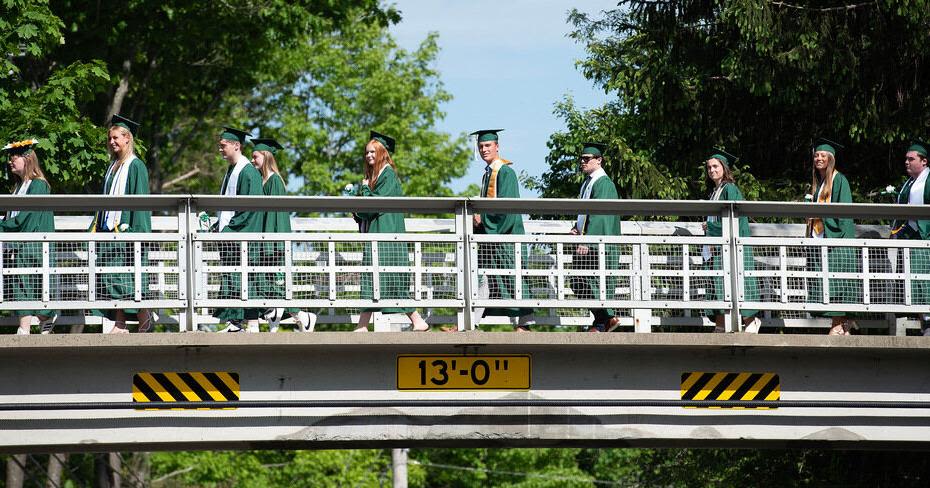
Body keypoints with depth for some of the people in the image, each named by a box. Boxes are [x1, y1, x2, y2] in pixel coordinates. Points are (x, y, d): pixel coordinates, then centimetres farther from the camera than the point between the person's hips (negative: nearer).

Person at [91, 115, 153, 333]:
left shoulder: (136, 166, -6)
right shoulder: (113, 166, 17)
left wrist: (136, 230, -18)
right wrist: (96, 227, 15)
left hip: (125, 229, -8)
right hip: (108, 229, 8)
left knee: (125, 278, -8)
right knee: (111, 278, 3)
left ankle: (144, 316, 4)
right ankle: (119, 324, 3)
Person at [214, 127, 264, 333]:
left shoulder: (248, 172, -10)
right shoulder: (231, 171, 17)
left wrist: (230, 227, -16)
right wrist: (218, 225, 11)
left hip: (241, 235, -9)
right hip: (227, 233, 9)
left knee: (243, 280, -9)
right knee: (229, 282, 6)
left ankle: (252, 324, -8)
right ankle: (234, 323, 8)